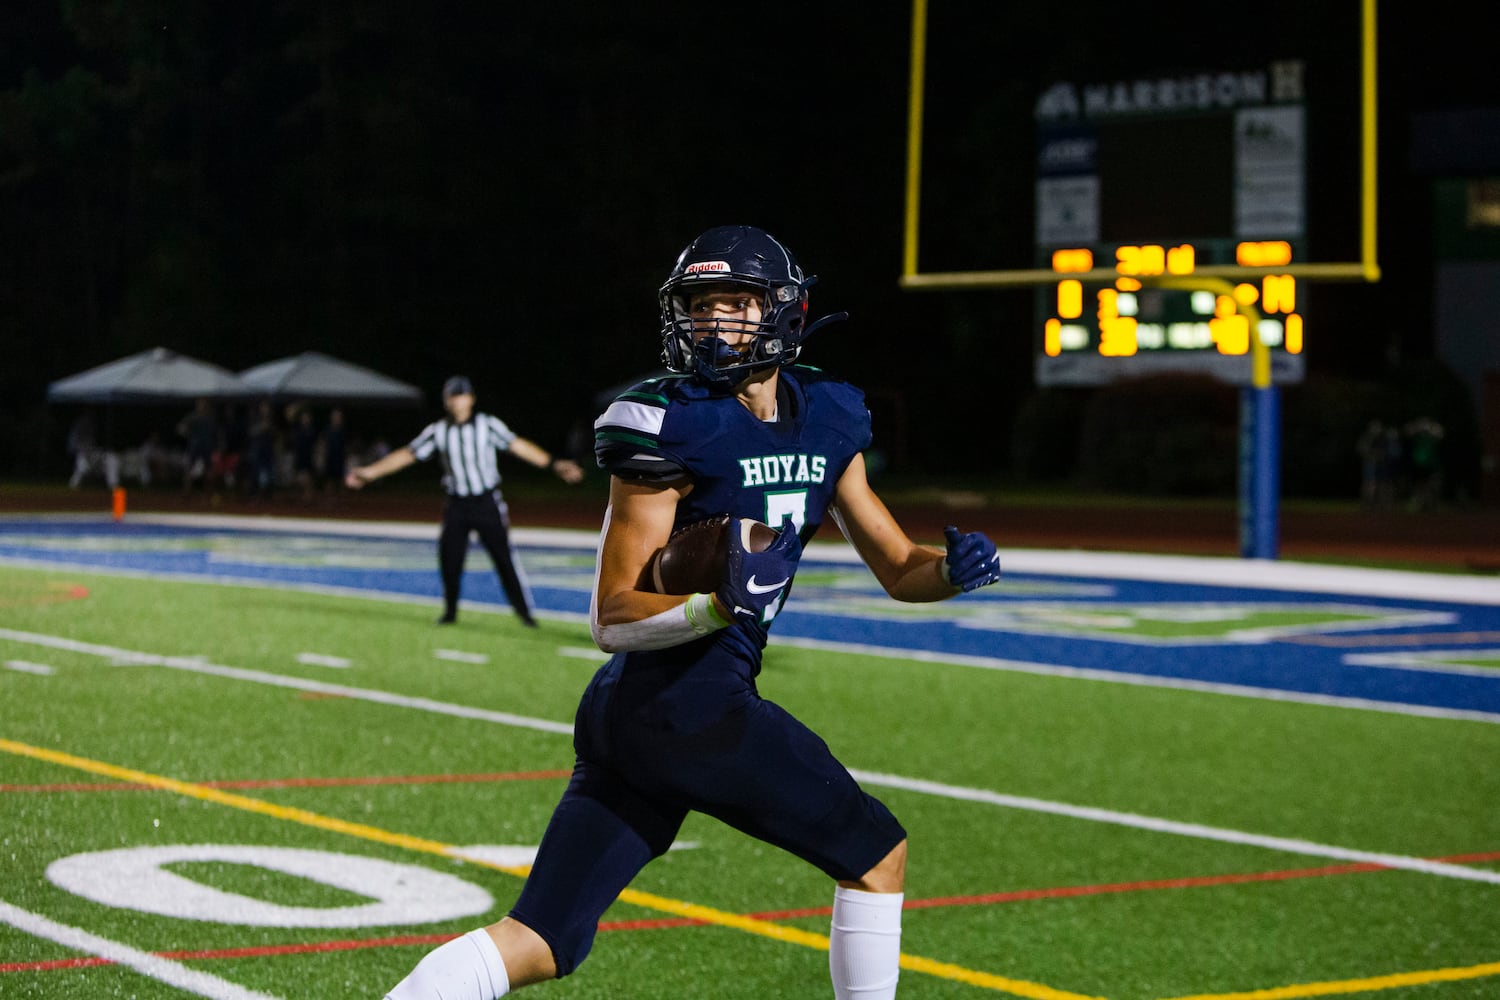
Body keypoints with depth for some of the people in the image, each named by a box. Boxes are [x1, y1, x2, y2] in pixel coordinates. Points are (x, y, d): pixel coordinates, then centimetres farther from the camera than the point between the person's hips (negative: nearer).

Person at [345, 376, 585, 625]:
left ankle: (523, 610, 5)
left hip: (488, 503, -3)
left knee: (503, 556, -5)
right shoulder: (437, 431, 3)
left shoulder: (488, 425, -5)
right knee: (449, 558, 0)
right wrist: (369, 472, 1)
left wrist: (553, 464, -22)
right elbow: (407, 455, 5)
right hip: (457, 505, 3)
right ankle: (450, 611, 17)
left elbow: (518, 446, -11)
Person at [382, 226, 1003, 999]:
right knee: (876, 854, 8)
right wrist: (719, 607, -31)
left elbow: (897, 570, 18)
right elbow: (612, 619, -14)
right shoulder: (676, 428, -12)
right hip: (688, 705, -8)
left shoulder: (825, 421, 12)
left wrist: (953, 569, -4)